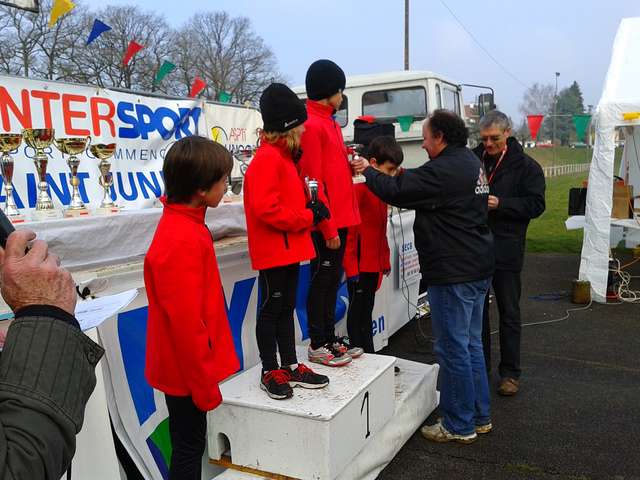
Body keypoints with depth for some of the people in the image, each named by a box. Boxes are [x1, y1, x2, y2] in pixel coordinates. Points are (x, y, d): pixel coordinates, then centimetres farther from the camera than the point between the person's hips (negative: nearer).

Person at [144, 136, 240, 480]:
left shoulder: (181, 224, 4)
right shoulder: (184, 241, -26)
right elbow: (187, 323, -25)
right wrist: (205, 386, -16)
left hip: (184, 366, 9)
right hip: (187, 371, -9)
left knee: (188, 444, 21)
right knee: (188, 449, 8)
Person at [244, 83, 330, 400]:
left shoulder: (284, 156, 15)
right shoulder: (267, 159, -17)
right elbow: (266, 208, -25)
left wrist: (310, 206, 2)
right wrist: (308, 217, -17)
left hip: (290, 247, 10)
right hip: (273, 250, -10)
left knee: (286, 308, 15)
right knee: (271, 309, 2)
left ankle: (290, 366, 26)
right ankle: (270, 373, 14)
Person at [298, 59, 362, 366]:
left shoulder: (329, 122, 17)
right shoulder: (312, 125, -14)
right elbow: (313, 180, -19)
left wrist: (349, 161, 4)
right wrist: (328, 227, -19)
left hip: (339, 218, 9)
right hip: (326, 222, -9)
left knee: (332, 279, 15)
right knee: (322, 280, 0)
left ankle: (330, 338, 27)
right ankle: (317, 346, 12)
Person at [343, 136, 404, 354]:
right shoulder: (358, 189, -17)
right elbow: (349, 230, -19)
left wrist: (385, 260, 18)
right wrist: (351, 267, -19)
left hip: (375, 263, 9)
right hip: (359, 264, -9)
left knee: (367, 311, 17)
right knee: (357, 311, 4)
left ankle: (369, 357, 27)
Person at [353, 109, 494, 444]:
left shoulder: (444, 170, -19)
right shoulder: (470, 162, 14)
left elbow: (395, 191, -17)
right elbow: (420, 187, 18)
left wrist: (367, 171, -2)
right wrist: (402, 175, 8)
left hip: (453, 272, -11)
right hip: (477, 267, 11)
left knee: (453, 348, 0)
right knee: (471, 344, 18)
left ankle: (459, 425, 13)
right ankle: (479, 416, 30)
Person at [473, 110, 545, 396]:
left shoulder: (525, 166, -3)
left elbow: (536, 204, -9)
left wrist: (500, 203, -20)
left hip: (506, 249, -3)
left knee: (509, 313, 6)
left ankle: (510, 372, 18)